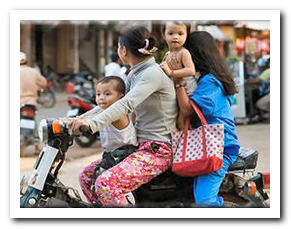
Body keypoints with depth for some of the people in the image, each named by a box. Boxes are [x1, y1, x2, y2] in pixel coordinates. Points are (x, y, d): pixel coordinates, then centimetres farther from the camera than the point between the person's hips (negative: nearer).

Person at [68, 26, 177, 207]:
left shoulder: (154, 73, -16)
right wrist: (79, 119, 5)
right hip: (141, 146, 10)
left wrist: (93, 123, -40)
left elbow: (127, 104, -30)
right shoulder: (135, 74, 15)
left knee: (105, 185, -27)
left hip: (157, 150, -10)